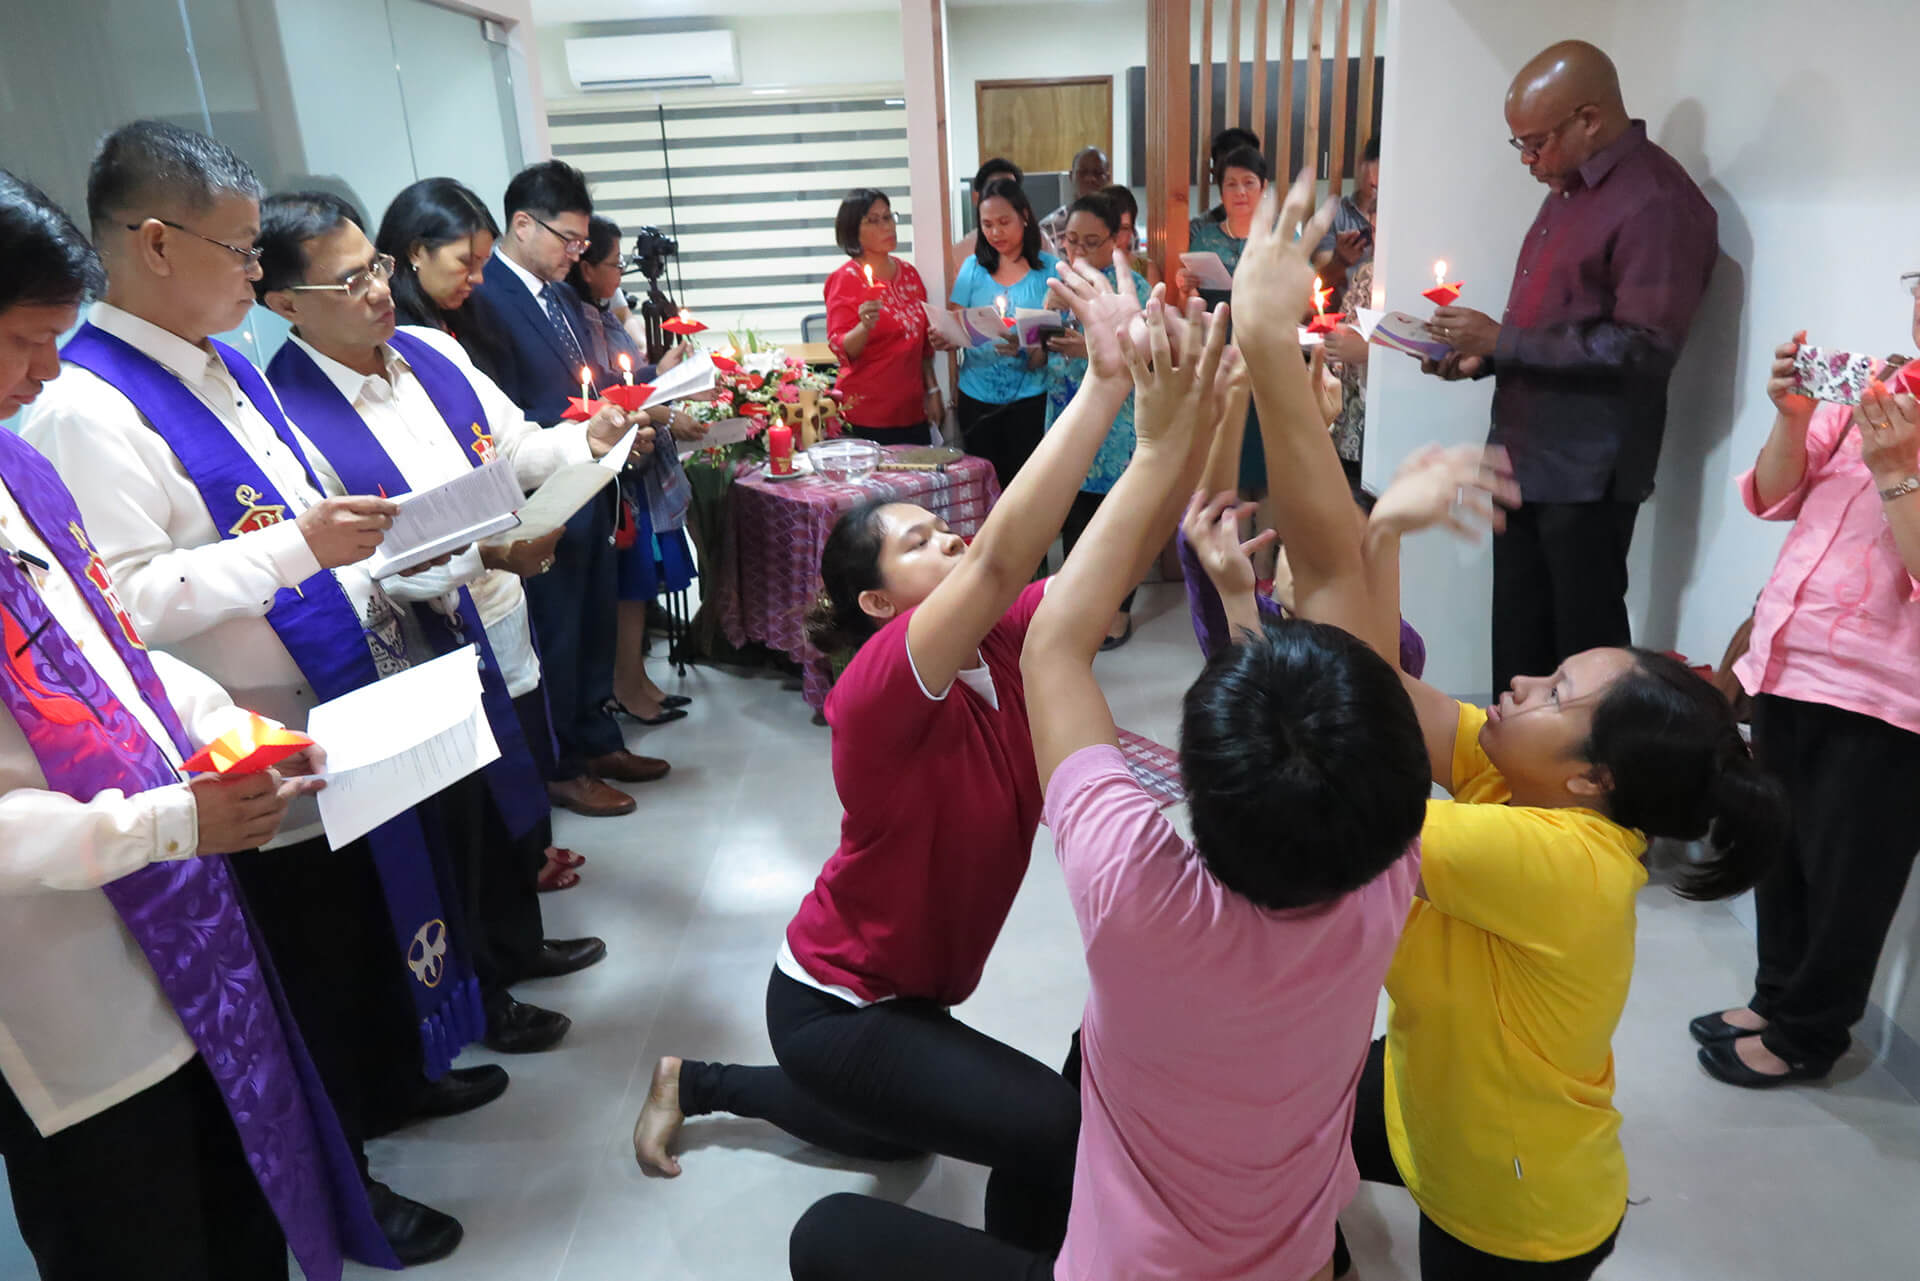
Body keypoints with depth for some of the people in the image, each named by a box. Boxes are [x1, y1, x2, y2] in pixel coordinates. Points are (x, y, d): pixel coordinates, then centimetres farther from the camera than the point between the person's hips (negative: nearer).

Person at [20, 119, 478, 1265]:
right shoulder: (87, 407, -19)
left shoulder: (226, 366, 8)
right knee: (311, 962, 9)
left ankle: (394, 1075, 48)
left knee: (376, 909, 23)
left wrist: (364, 552, 6)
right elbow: (125, 600, -26)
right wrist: (298, 544, -28)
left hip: (342, 705, 8)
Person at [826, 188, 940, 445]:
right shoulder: (845, 279, -6)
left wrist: (932, 390, 15)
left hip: (912, 409, 6)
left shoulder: (908, 272, 11)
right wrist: (865, 327, -30)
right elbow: (842, 350, -11)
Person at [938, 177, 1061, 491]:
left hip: (1030, 397, -3)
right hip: (977, 396, 3)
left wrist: (1031, 349, -27)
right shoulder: (973, 267, 8)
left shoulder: (1049, 268, -1)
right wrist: (943, 340, -14)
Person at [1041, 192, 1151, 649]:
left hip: (1114, 426, -5)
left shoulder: (1131, 287, -7)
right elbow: (1048, 354, 14)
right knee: (1072, 515, 10)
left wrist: (1092, 349, -28)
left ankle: (1118, 610, 17)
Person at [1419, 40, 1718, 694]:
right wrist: (1482, 358, 7)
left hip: (1588, 470, -9)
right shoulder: (1568, 188, 16)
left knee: (1585, 648, 1)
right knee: (1517, 642, 14)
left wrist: (1501, 339, -19)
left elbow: (1642, 347, -21)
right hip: (1524, 456, 9)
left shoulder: (1656, 200, -14)